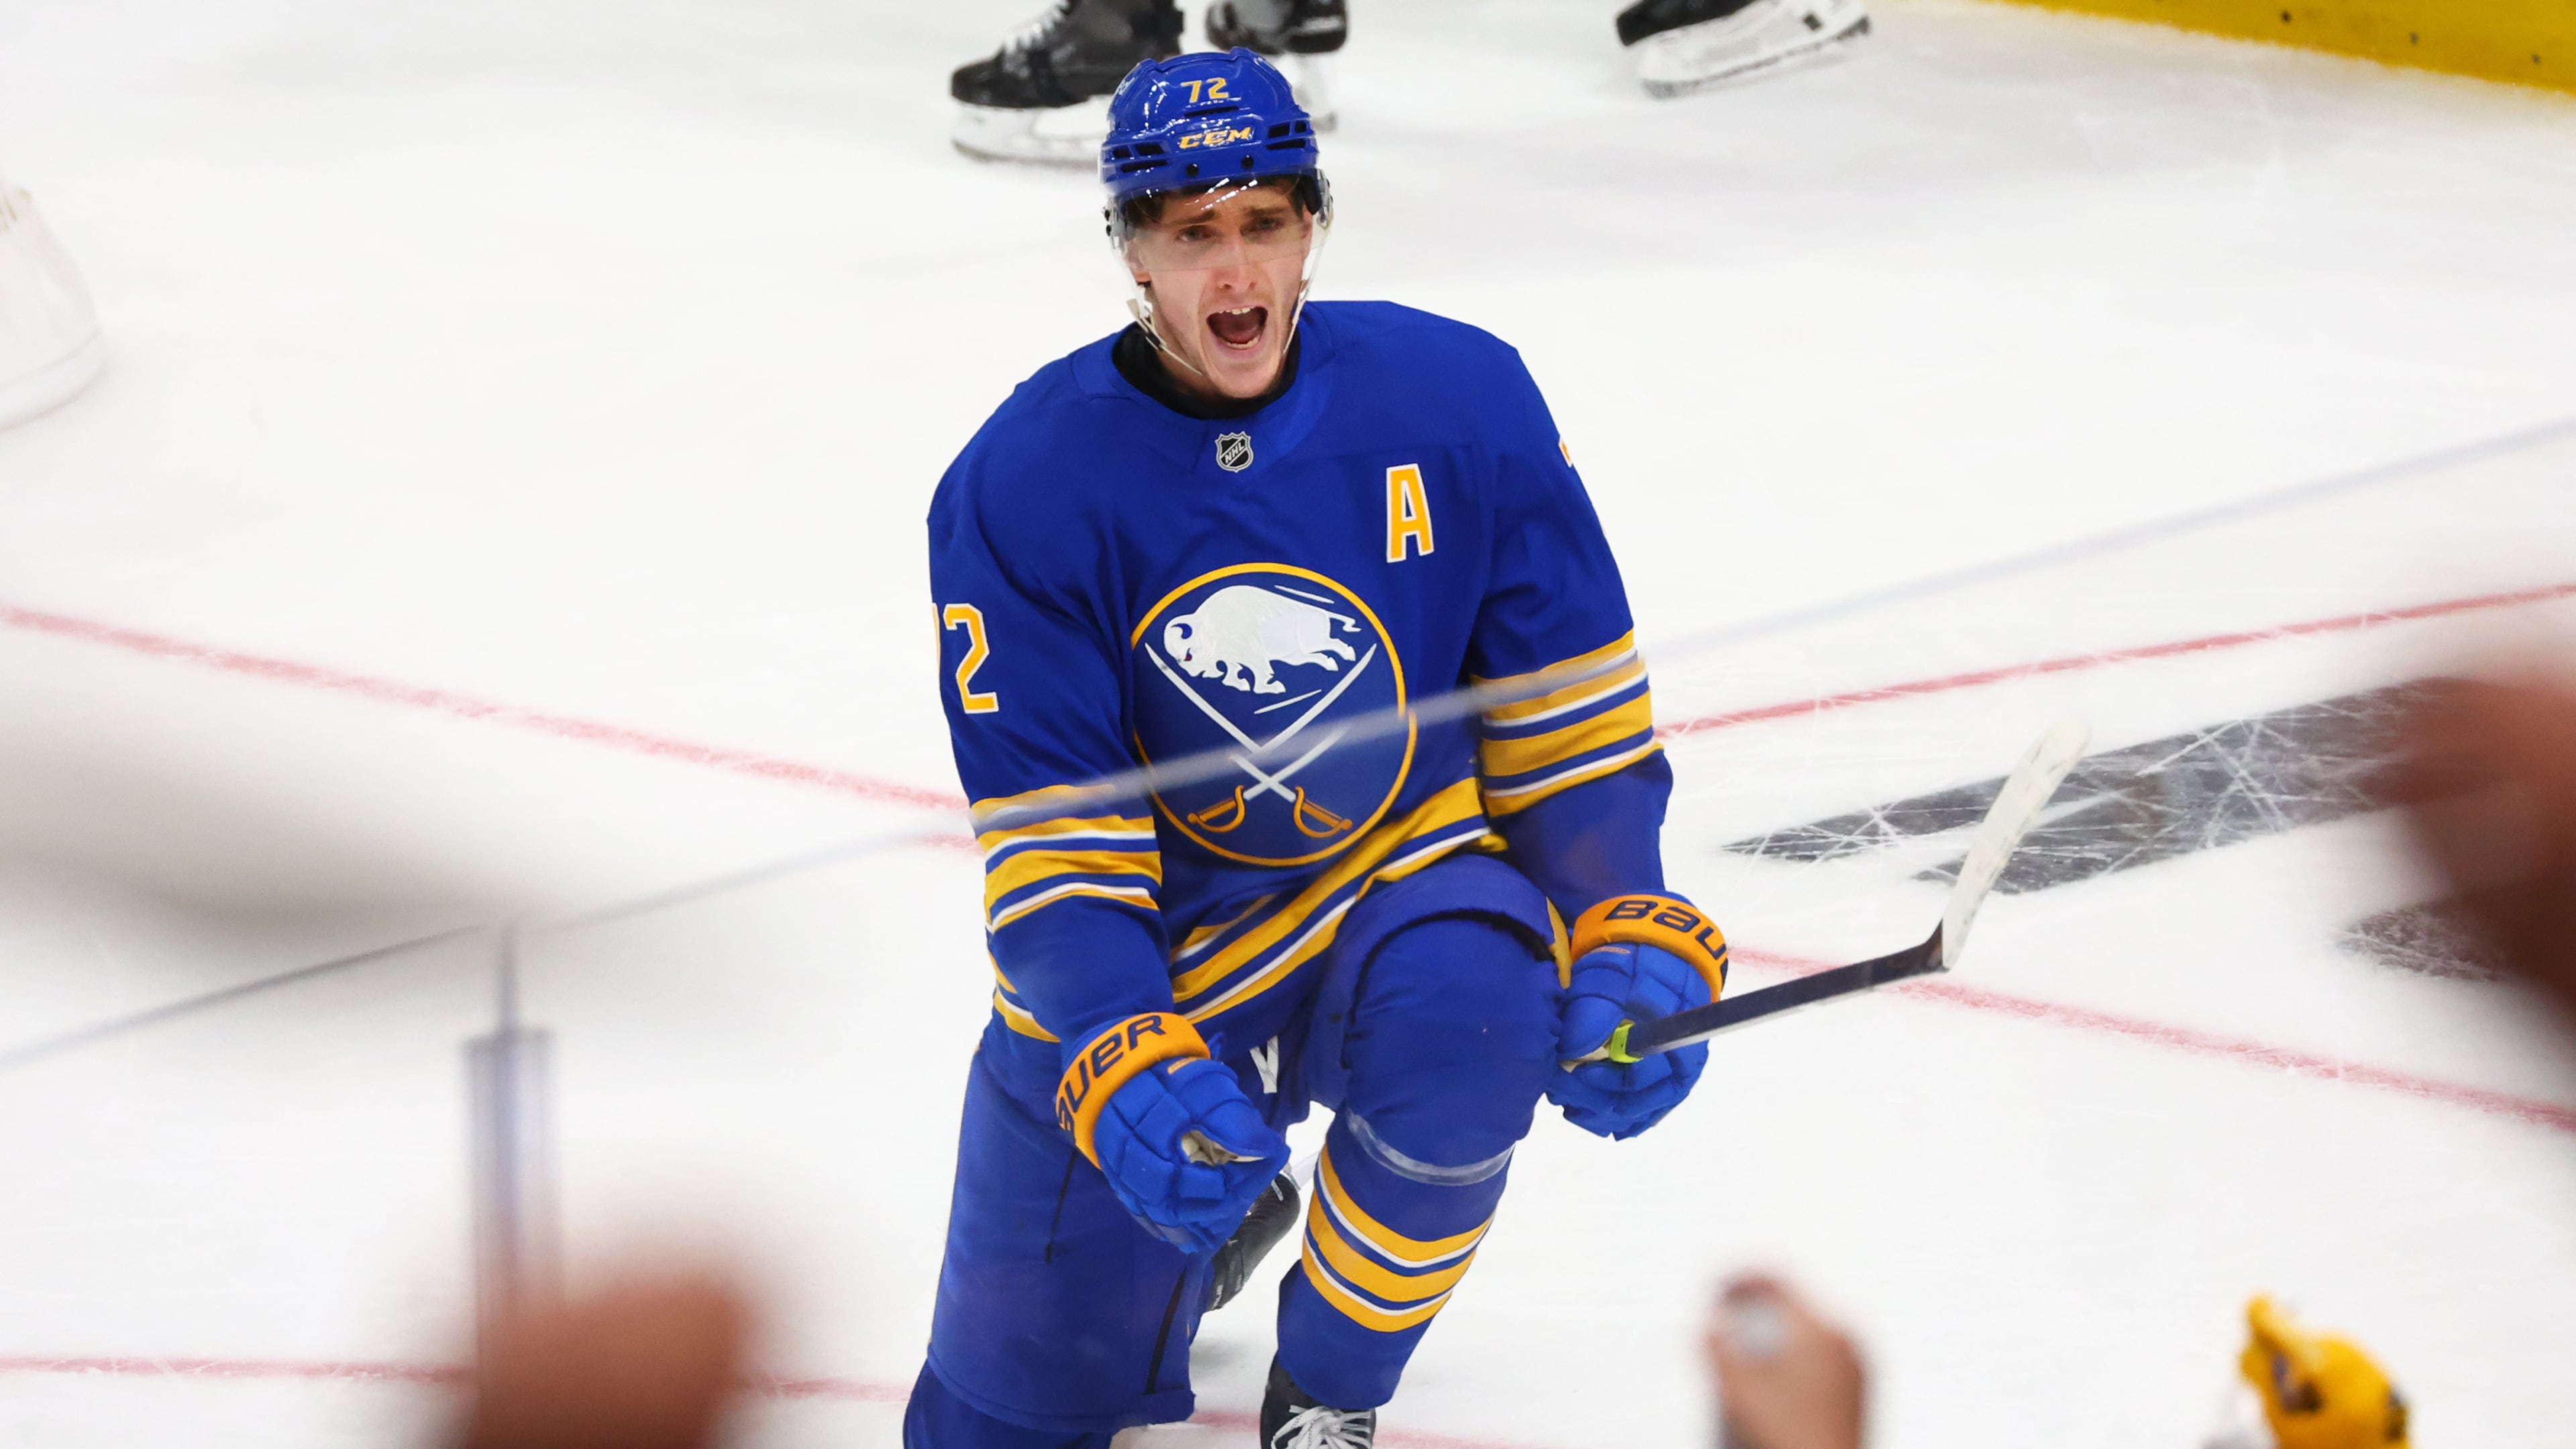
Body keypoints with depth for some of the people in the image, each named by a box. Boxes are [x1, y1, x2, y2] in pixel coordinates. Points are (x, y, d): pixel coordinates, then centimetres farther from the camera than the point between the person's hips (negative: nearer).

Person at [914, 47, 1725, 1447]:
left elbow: (1567, 704, -4)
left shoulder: (1458, 398, -12)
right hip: (1146, 965, 0)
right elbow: (1049, 834, -14)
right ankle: (1216, 1217, 36)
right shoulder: (1024, 482, -14)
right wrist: (1121, 1061, -30)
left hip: (1403, 885, 0)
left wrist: (1633, 935, -18)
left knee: (1470, 1011, -38)